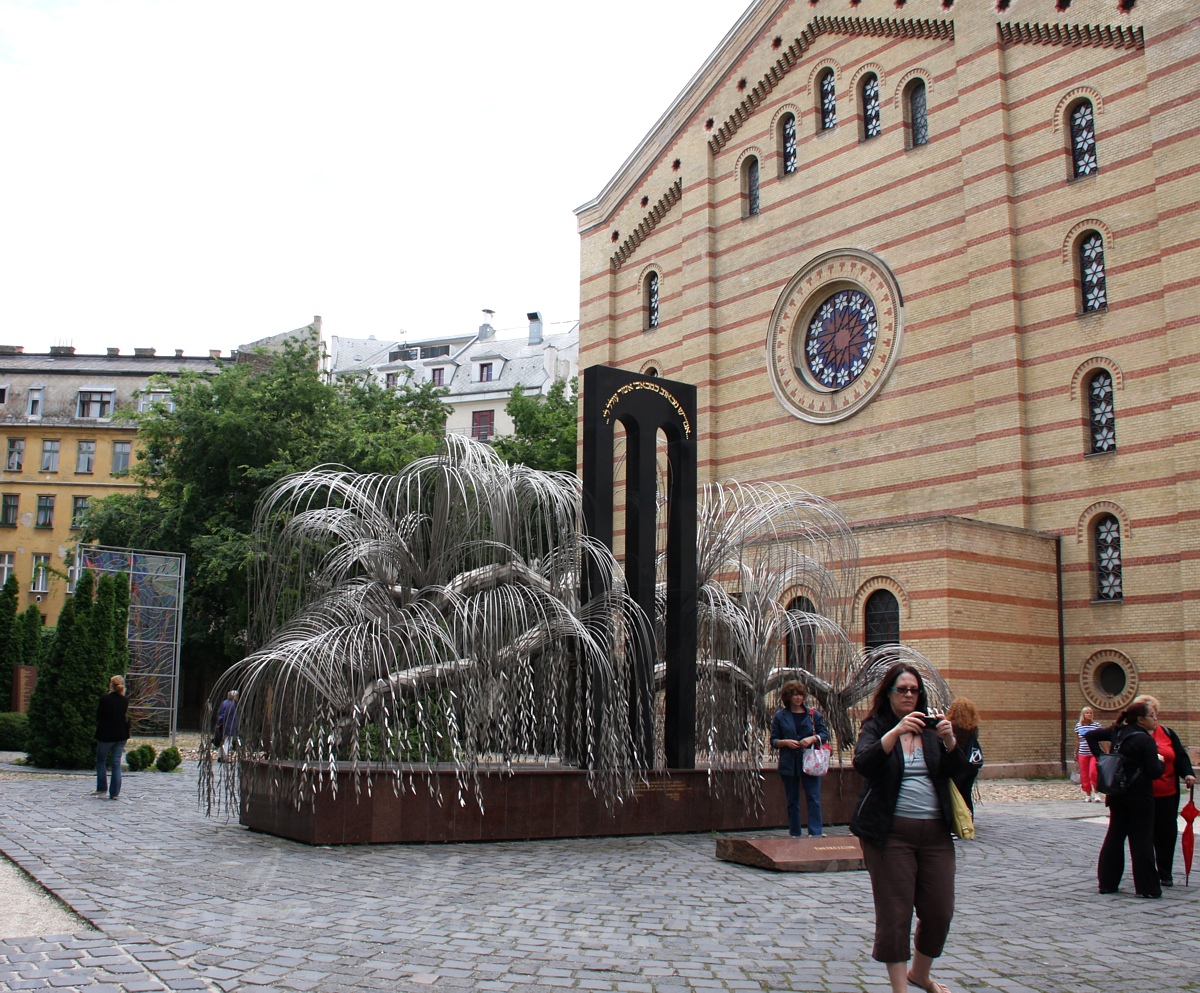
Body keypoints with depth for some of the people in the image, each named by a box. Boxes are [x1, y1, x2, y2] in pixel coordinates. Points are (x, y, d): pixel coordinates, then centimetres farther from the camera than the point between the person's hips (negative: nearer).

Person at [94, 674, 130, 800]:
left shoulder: (105, 699, -10)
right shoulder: (125, 701, -1)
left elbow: (98, 716, -3)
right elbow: (127, 717, 5)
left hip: (106, 735, -3)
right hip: (121, 735, 3)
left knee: (101, 760, 16)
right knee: (116, 763, 6)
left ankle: (102, 788, 14)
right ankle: (114, 792, 4)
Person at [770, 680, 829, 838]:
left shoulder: (813, 714, 6)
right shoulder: (780, 716, 6)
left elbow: (825, 734, 6)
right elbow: (773, 740, 6)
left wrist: (813, 739, -13)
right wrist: (785, 742, -13)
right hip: (789, 764, 1)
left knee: (813, 798, -8)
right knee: (792, 801, 8)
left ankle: (815, 833, -7)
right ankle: (794, 834, 16)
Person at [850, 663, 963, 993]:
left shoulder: (930, 726, 12)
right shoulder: (875, 727, 2)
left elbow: (954, 769, 2)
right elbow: (862, 764, -16)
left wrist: (949, 740, -18)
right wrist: (895, 732, -28)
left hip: (935, 831, 4)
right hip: (892, 832, -4)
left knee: (940, 911, 7)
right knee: (895, 913, -3)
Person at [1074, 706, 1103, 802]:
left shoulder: (1097, 725, -1)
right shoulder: (1078, 726, 8)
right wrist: (1076, 754, 19)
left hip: (1095, 753, -3)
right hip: (1083, 754, 3)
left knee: (1093, 773, -16)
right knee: (1084, 776, 3)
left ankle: (1096, 793, 1)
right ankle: (1088, 795, 14)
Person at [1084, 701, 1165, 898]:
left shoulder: (1117, 732, 4)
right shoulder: (1145, 740, -16)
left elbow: (1090, 736, 10)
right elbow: (1154, 772, -18)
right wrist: (1160, 762, 2)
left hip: (1117, 794, 6)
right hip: (1139, 796, -6)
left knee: (1115, 836, 12)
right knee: (1142, 840, 1)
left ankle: (1107, 882, 15)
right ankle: (1147, 887, 5)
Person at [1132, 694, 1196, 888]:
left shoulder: (1167, 733, 9)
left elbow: (1181, 757, 6)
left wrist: (1187, 774, -11)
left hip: (1167, 794, 3)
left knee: (1167, 833, 6)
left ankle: (1165, 874, 20)